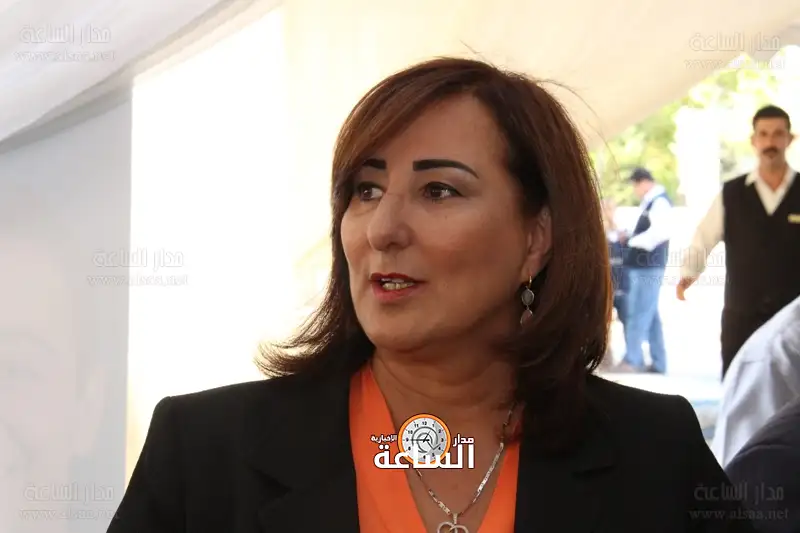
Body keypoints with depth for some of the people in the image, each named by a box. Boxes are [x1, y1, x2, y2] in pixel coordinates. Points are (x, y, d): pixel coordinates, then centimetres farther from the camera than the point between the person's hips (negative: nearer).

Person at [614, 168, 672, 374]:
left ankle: (632, 360, -8)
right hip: (642, 266, 10)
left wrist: (632, 241, -17)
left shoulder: (660, 202, -11)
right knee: (650, 315, 11)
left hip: (648, 267, -10)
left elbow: (660, 231, -25)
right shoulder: (651, 202, 18)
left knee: (639, 314, -9)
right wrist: (630, 240, 2)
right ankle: (658, 363, 14)